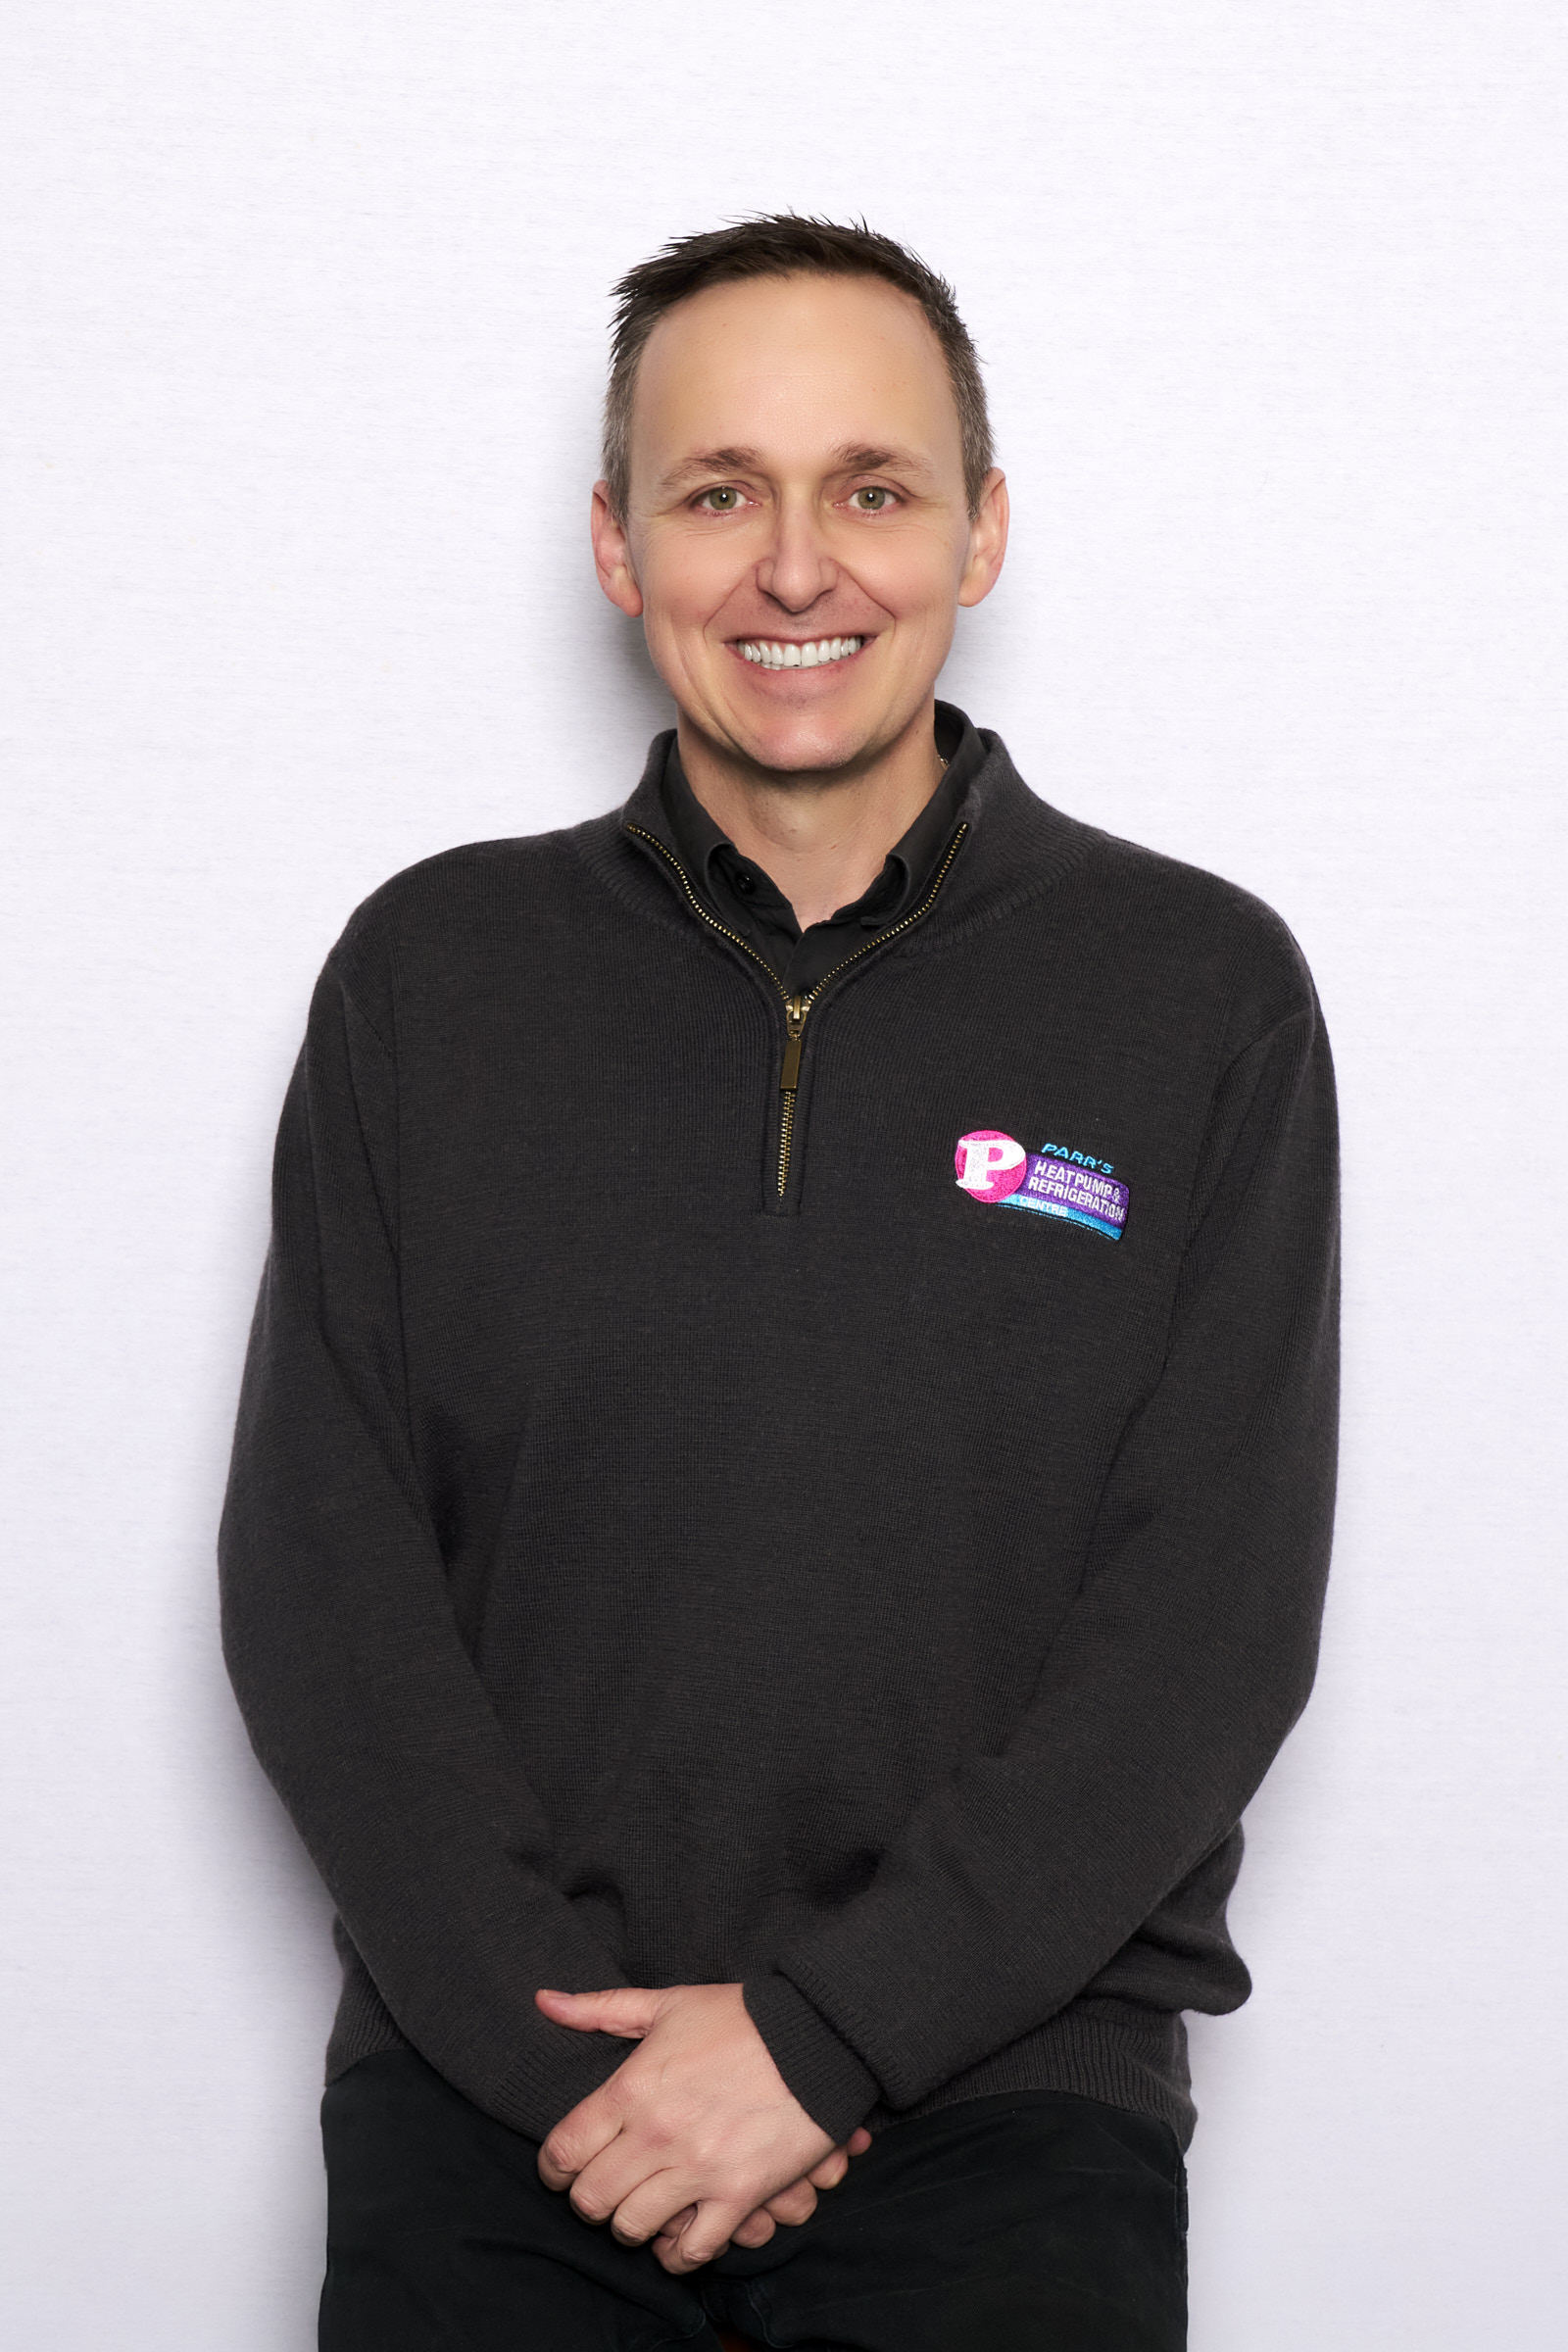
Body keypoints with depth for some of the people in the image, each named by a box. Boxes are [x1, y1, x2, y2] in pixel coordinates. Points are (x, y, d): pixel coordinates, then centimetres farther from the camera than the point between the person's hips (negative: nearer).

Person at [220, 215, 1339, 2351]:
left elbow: (1217, 1617, -3)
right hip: (503, 2067, 1)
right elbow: (317, 1578, 3)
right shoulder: (432, 976, 8)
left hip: (1004, 2050, 0)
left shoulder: (1204, 992, 3)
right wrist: (564, 2038, -8)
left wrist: (827, 2022, -10)